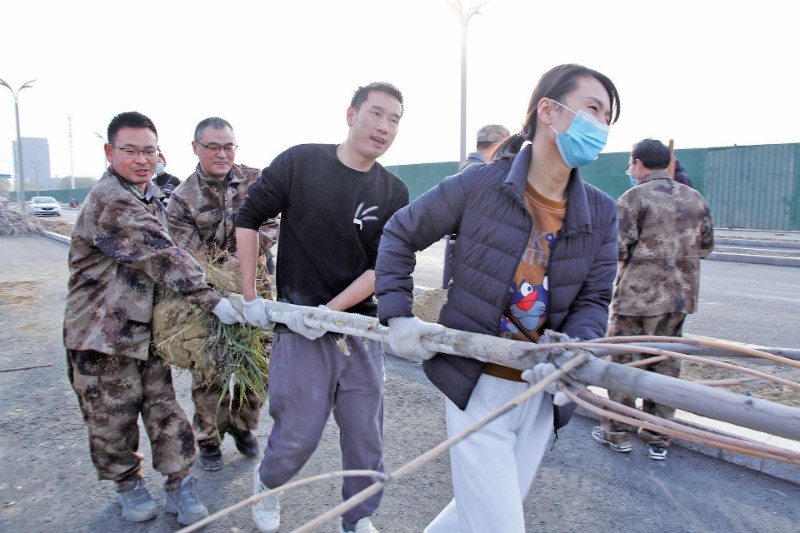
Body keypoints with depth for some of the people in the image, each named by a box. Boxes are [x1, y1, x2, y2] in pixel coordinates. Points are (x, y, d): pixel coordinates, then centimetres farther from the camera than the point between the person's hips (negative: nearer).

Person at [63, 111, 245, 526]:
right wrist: (212, 300, -28)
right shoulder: (110, 201, -19)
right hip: (103, 332, -7)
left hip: (145, 325, 7)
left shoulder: (151, 194, 10)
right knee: (114, 417, 9)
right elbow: (163, 257, -26)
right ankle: (128, 485, 30)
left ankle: (179, 486, 21)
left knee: (164, 408, 9)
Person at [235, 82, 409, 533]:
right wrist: (250, 296, -1)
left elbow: (383, 268, -4)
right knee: (298, 435, 5)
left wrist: (329, 310, -15)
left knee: (367, 435, 9)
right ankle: (266, 484, 39)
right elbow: (249, 217, 1)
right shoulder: (300, 162, -5)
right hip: (299, 328, -2)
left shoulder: (395, 193, 0)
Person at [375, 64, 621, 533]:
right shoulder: (478, 185, -11)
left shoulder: (602, 213, 1)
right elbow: (399, 236, 0)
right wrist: (398, 315, -7)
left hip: (543, 392, 5)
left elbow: (594, 299, 1)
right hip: (478, 386, -5)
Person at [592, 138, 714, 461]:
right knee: (666, 365, 13)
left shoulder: (633, 198, -10)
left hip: (637, 294, -6)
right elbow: (706, 246, 13)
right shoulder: (694, 198, 9)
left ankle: (617, 433, 16)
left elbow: (619, 248, -16)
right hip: (680, 295, 6)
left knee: (623, 362, 7)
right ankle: (658, 439, 22)